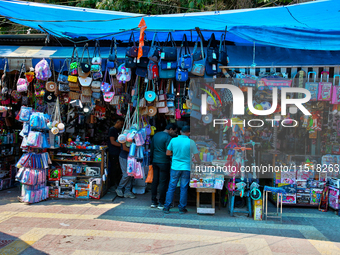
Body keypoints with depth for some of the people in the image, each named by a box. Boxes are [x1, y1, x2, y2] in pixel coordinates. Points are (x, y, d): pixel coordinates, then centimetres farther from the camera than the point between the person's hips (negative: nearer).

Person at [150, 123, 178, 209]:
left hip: (155, 161, 8)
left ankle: (153, 202, 18)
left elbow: (151, 149, 17)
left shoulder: (156, 135, 12)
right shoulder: (168, 137, -13)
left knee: (155, 181, 12)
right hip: (164, 162, -7)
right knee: (163, 183, 0)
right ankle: (161, 203, 6)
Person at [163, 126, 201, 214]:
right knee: (184, 188, 8)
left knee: (171, 187, 9)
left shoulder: (173, 140, -2)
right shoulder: (190, 142, -6)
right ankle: (182, 208, 15)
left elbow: (167, 153, 8)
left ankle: (167, 207, 12)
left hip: (175, 167, 1)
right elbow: (196, 157, -1)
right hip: (186, 168, -1)